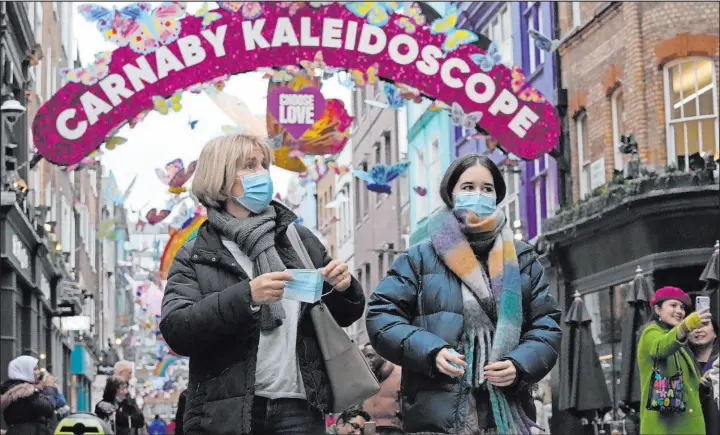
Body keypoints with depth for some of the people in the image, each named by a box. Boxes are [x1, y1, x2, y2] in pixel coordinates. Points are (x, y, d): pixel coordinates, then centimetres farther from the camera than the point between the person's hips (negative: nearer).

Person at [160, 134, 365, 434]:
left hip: (298, 409, 2)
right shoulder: (196, 256, 3)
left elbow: (341, 317, 18)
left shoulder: (300, 240, 9)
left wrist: (343, 289, -5)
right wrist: (245, 296, -21)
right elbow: (175, 331, -10)